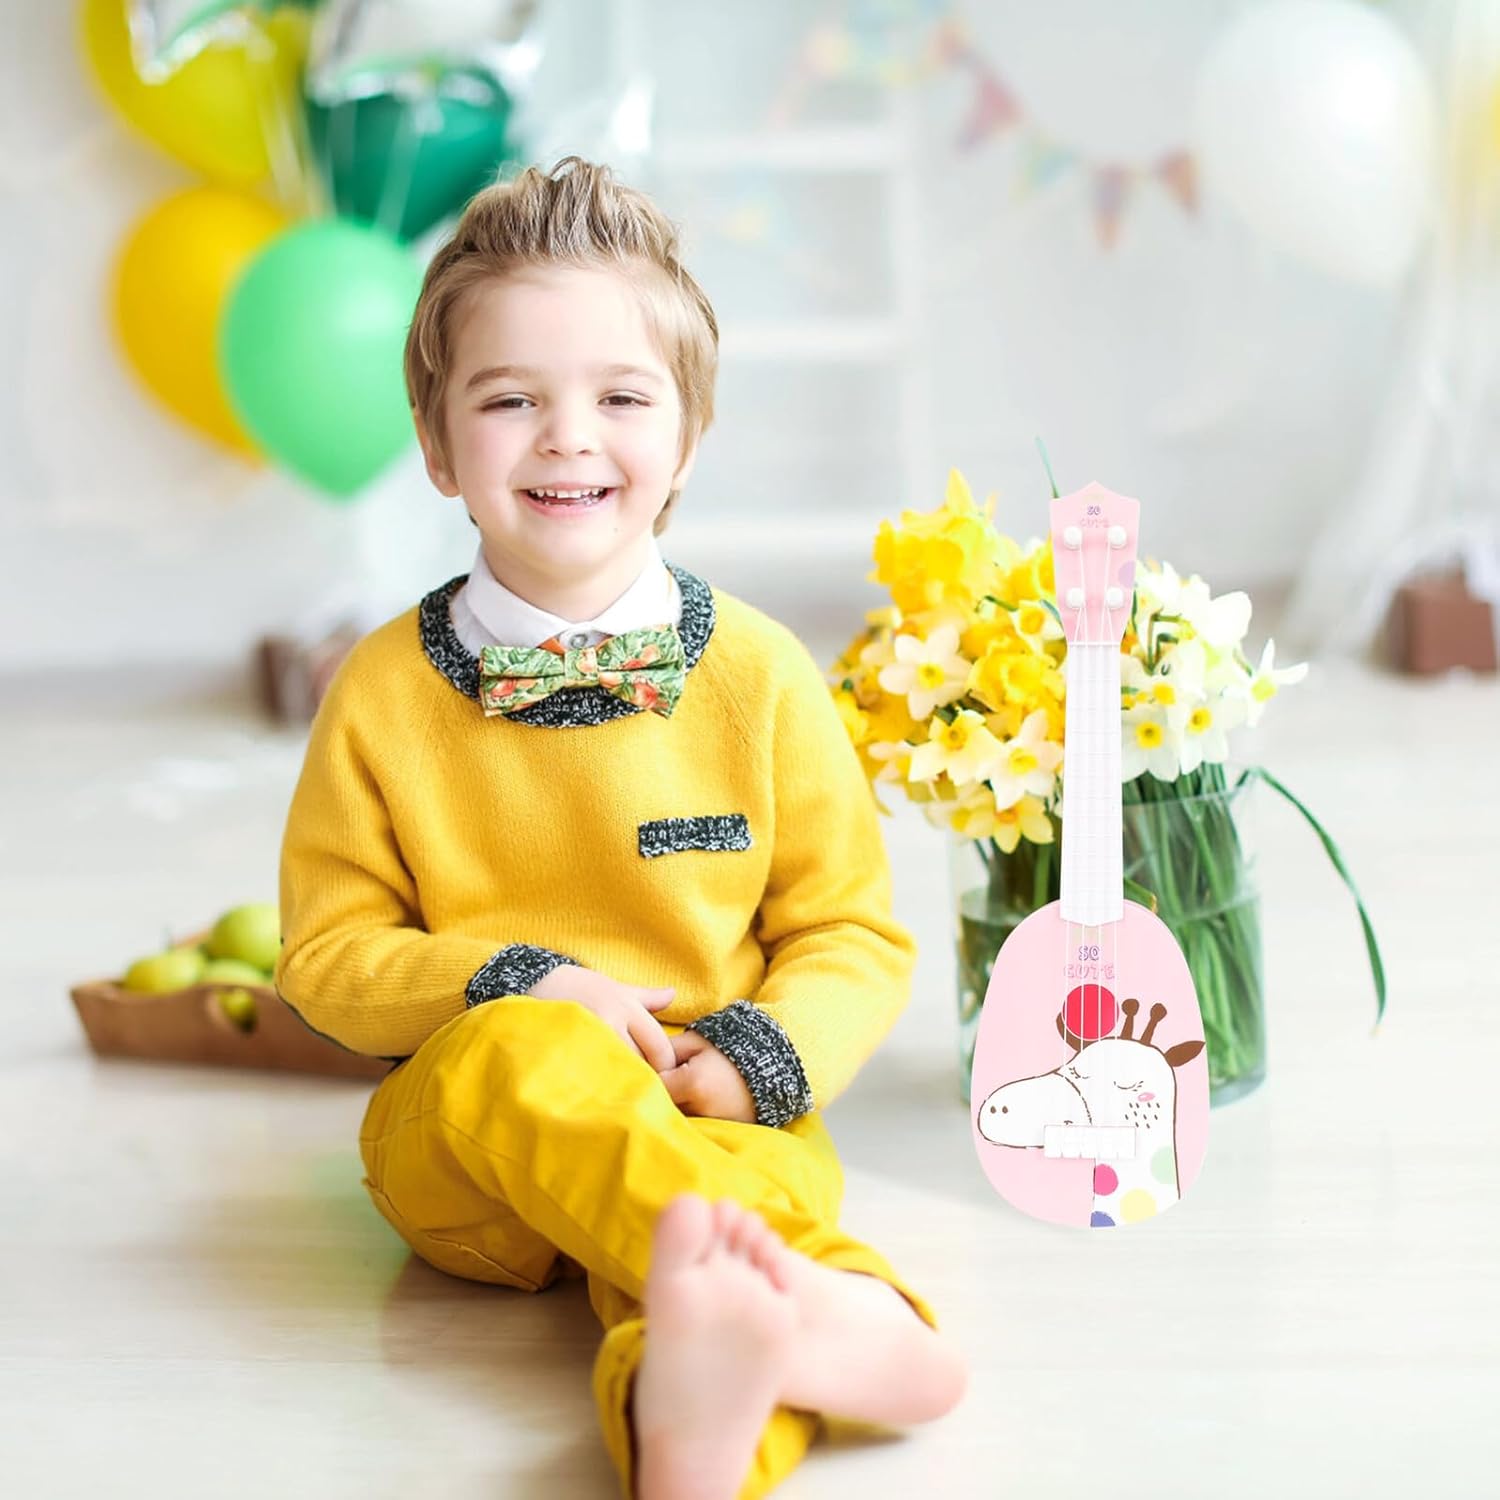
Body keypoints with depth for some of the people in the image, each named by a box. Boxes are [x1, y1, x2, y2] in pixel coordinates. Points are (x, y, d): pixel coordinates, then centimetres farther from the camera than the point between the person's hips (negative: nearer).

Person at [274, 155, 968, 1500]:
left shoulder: (759, 675, 1)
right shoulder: (385, 693, 1)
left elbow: (857, 934, 7)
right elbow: (327, 952, 5)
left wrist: (758, 1056, -15)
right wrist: (519, 984, -13)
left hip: (708, 1123, 0)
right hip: (455, 1142, 0)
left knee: (776, 1185, -35)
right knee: (523, 1053, -35)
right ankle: (804, 1300, -50)